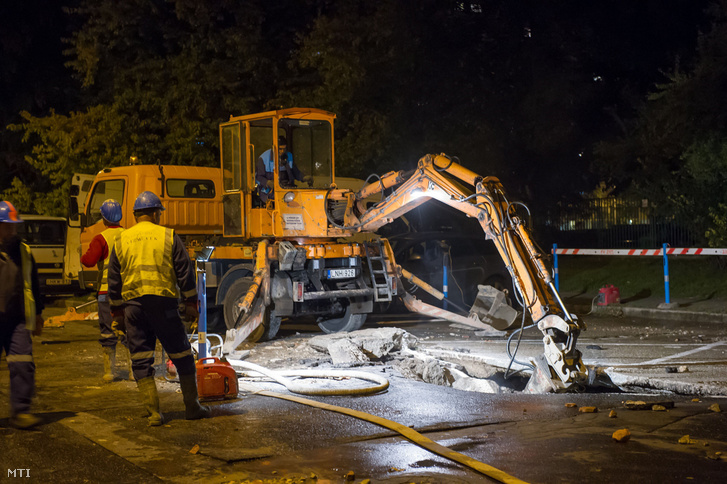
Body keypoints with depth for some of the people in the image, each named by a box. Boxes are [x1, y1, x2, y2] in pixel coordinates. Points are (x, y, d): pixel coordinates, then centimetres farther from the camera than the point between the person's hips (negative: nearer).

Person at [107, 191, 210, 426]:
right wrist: (191, 302, 7)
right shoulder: (168, 236, 1)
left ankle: (154, 412, 1)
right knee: (181, 355, 9)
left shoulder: (121, 241, 9)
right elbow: (185, 272, -1)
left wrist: (117, 311, 17)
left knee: (141, 360, 6)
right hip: (163, 302, -2)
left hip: (133, 304, 2)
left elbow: (114, 281, 11)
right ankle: (192, 407, 14)